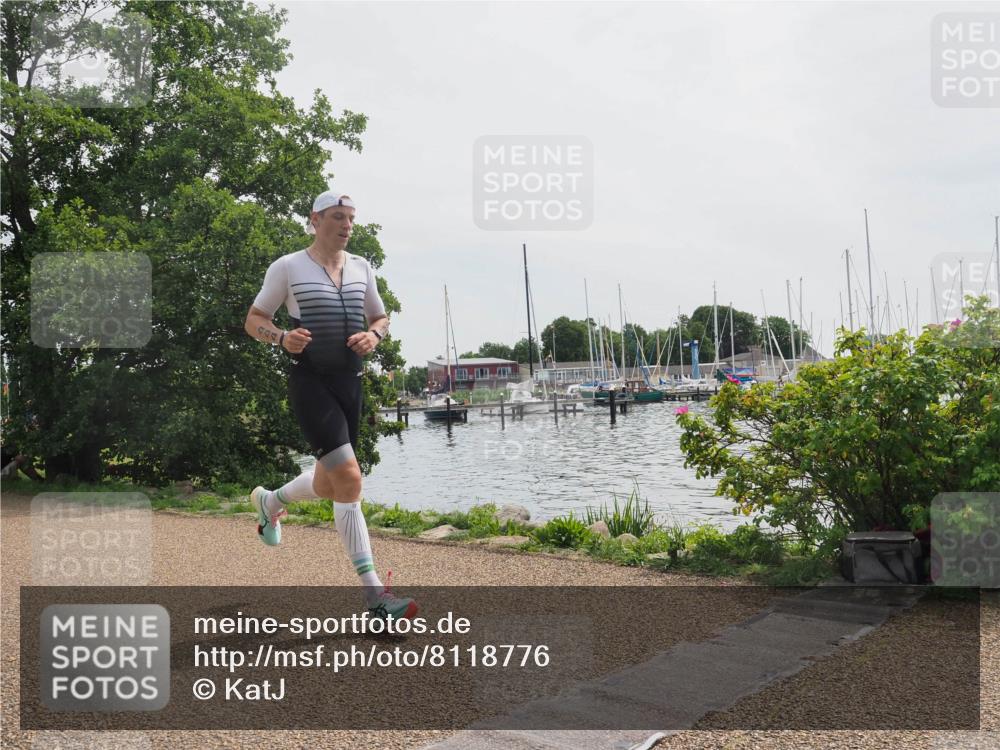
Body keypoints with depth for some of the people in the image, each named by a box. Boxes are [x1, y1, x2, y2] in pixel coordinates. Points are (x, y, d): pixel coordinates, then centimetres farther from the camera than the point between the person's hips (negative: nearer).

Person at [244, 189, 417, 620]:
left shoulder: (361, 268, 10)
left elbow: (380, 318, 20)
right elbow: (253, 321, 3)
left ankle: (270, 500, 50)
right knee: (349, 477, -18)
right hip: (310, 381, -6)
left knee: (328, 486, 14)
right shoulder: (287, 267, -3)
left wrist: (373, 336, -4)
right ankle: (374, 594, -14)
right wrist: (282, 338, -18)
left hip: (349, 381, 6)